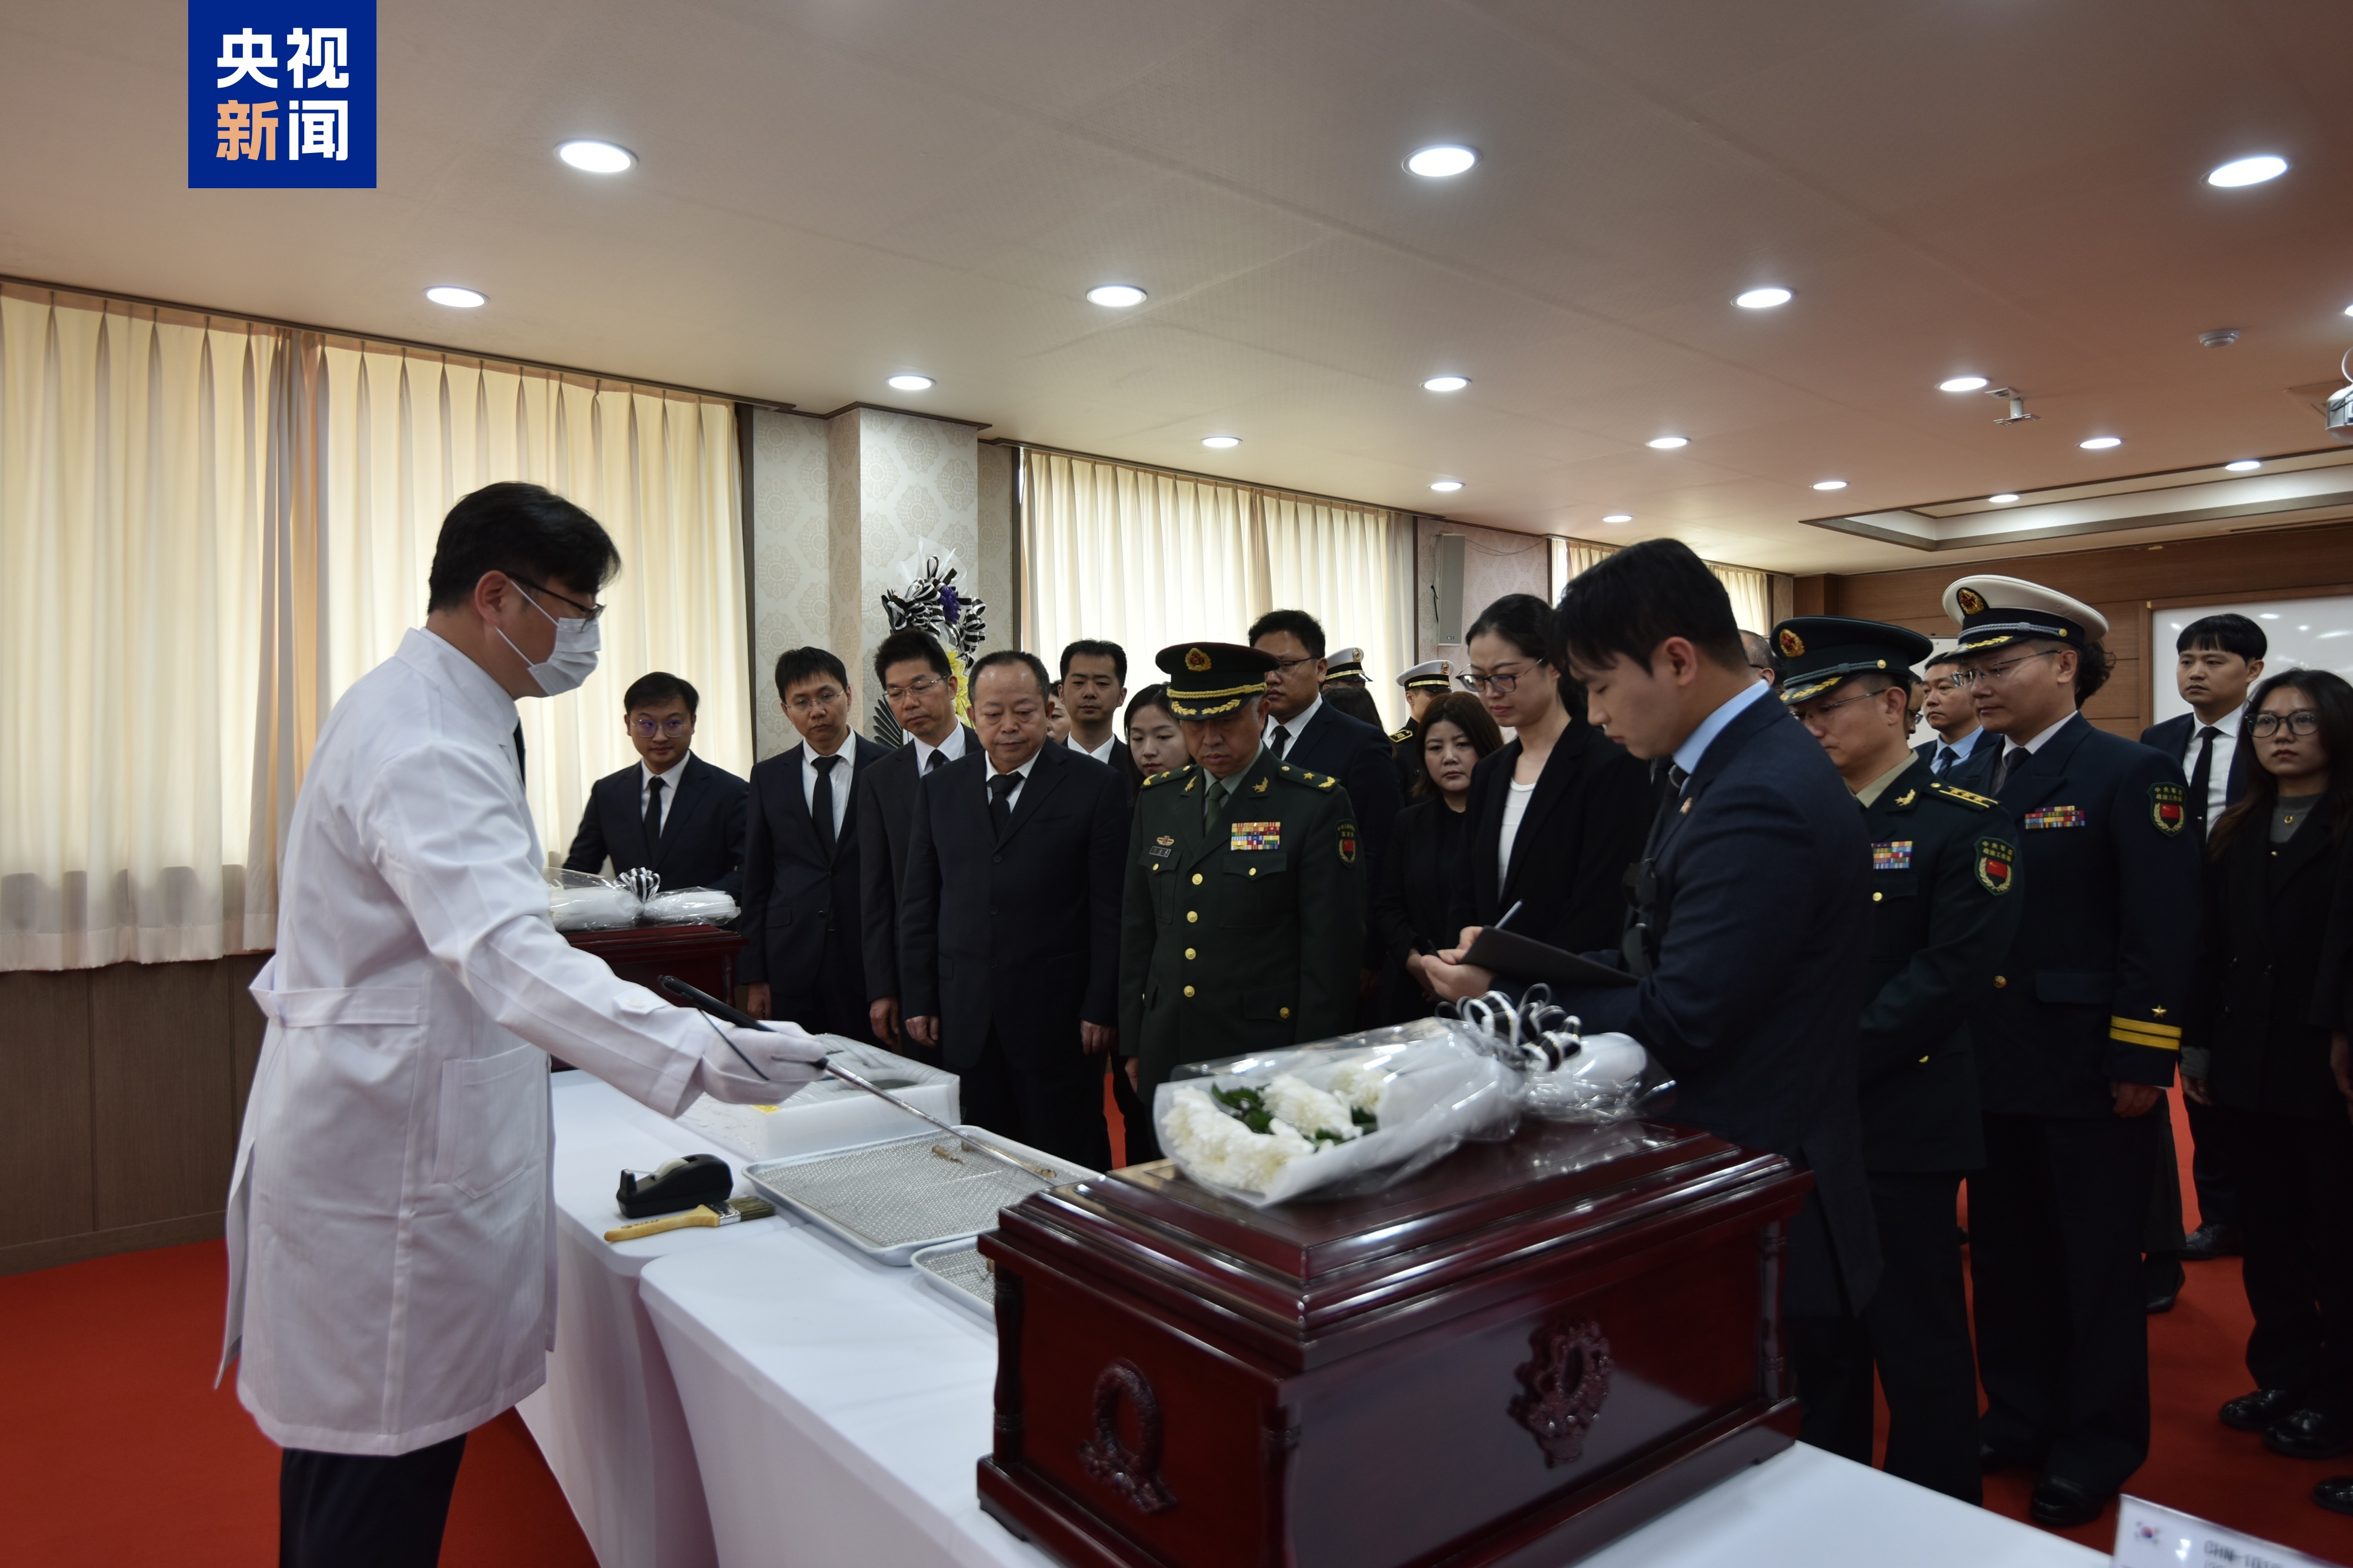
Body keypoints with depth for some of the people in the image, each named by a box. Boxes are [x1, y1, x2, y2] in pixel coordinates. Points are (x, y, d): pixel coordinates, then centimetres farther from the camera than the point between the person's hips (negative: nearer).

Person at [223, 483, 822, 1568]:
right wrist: (703, 1055, -49)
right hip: (393, 1155, -10)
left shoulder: (414, 707, 10)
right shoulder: (430, 745, -24)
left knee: (342, 1428, 21)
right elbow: (508, 956, -39)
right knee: (386, 1453, 2)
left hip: (365, 1130, 10)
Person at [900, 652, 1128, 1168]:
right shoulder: (939, 789, 9)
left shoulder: (1096, 786, -3)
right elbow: (918, 902, 11)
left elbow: (1112, 908, -5)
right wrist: (920, 999, 6)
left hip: (1058, 1015, -3)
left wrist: (1102, 1007, -9)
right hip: (965, 1017, 4)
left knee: (1067, 1163, 6)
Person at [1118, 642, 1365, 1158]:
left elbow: (1332, 950, -8)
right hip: (1167, 1056, 5)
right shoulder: (1156, 800, 8)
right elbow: (1136, 930, 12)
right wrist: (1132, 1045, 10)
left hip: (1266, 1058, -4)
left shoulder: (1317, 805, -7)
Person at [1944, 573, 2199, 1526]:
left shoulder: (2129, 775, -8)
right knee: (2005, 1253, 16)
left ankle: (2099, 1444, 27)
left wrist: (2141, 1063, -15)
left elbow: (2162, 933, -13)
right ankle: (2020, 1415, 33)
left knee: (2097, 1260, 9)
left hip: (2089, 1073, -5)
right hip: (1993, 1067, 6)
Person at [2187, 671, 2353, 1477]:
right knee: (2268, 1231, 14)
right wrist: (2195, 1047, 6)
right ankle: (2283, 1378, 27)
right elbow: (2207, 948, 9)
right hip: (2245, 1070, 5)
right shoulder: (2234, 832, 10)